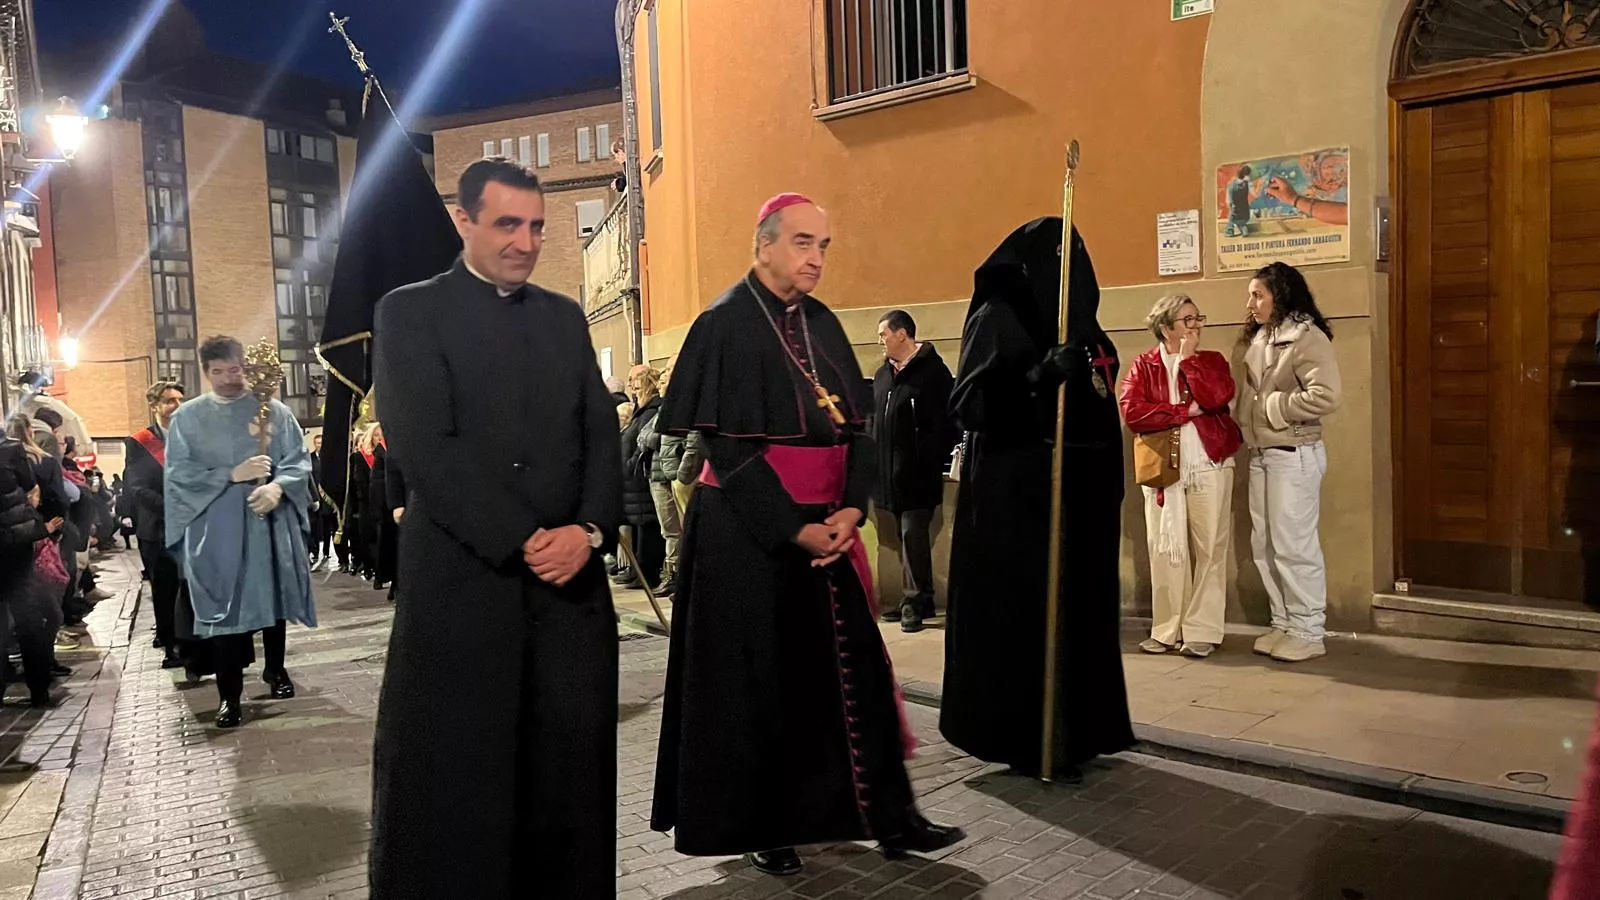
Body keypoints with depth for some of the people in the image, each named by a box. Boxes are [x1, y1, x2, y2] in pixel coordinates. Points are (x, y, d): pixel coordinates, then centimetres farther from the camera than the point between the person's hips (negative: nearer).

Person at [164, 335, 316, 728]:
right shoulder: (187, 418, 4)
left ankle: (276, 668, 30)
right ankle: (230, 694, 3)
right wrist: (232, 475, -16)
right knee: (224, 605, -3)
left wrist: (278, 486, -20)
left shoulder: (274, 411, 5)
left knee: (272, 595, 11)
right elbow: (179, 474, -3)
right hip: (215, 527, -1)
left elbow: (300, 460, 0)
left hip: (269, 522, 1)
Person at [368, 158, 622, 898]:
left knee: (571, 770, 9)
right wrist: (522, 539, -14)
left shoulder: (565, 316, 14)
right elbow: (424, 447, -11)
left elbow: (602, 434, 9)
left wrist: (589, 530, -8)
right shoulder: (410, 312, 0)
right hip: (462, 579, -4)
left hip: (571, 575, 4)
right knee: (452, 781, 7)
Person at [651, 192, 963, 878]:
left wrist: (849, 509, -7)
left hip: (825, 524, 6)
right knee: (759, 680, 4)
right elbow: (725, 444, -14)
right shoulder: (724, 325, -8)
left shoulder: (823, 324, 10)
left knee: (850, 669, 8)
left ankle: (888, 815, 18)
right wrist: (793, 526, -17)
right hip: (749, 531, -6)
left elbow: (855, 424, 8)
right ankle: (759, 827, 20)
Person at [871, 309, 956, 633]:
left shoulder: (932, 371, -10)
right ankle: (916, 599, 20)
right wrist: (874, 460, 13)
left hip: (918, 472, -8)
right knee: (906, 536, 12)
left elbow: (943, 424, -14)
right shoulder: (883, 374, 15)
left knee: (913, 534, -8)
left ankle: (916, 600, 1)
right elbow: (874, 419, 21)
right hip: (890, 471, 8)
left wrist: (933, 463, -18)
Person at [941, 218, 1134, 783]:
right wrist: (1040, 376, -29)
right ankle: (1028, 742, 4)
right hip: (1016, 496, -8)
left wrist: (1109, 485, 14)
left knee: (1079, 607, 10)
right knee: (1026, 612, -6)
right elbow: (967, 404, -17)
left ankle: (1076, 732, 21)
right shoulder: (996, 318, -7)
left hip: (1078, 495, 8)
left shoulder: (1080, 324, 15)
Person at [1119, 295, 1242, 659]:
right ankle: (1167, 629, 13)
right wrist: (1187, 410, -11)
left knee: (1209, 551, 0)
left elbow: (1218, 398, -12)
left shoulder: (1212, 360, 9)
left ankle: (1202, 631, 6)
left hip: (1209, 467, 0)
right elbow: (1131, 412, -10)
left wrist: (1189, 358, -7)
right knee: (1165, 552, 4)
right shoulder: (1143, 365, 6)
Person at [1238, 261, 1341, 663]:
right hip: (1260, 455, 8)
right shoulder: (1259, 339, 11)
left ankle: (1308, 632, 10)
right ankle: (1284, 623, 24)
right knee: (1264, 546, 12)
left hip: (1293, 455, -8)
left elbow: (1326, 396, -24)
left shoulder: (1307, 337, -13)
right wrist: (1248, 425, 1)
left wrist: (1275, 406, -15)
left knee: (1294, 546, -2)